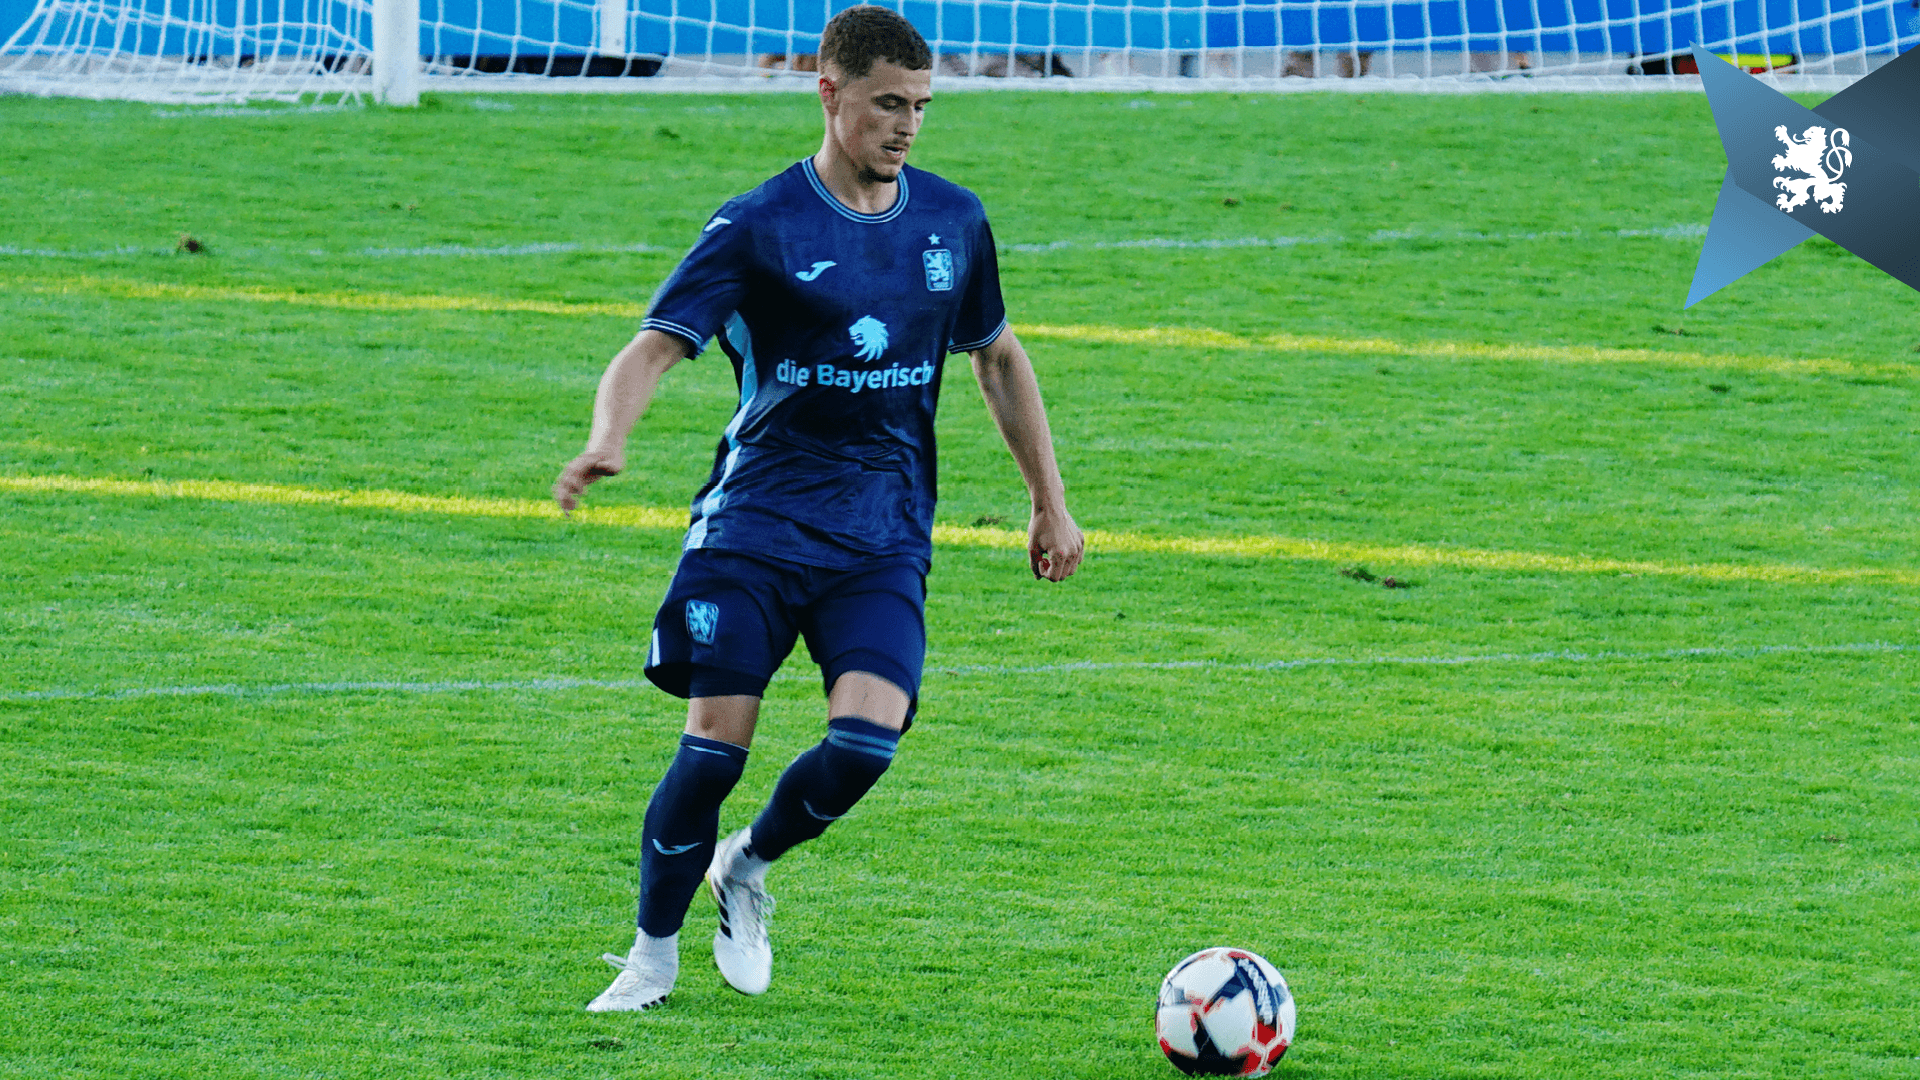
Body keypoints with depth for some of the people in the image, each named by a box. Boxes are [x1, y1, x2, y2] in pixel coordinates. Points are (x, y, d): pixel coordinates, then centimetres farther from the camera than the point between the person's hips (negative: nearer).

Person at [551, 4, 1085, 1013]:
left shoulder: (952, 219, 8)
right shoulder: (758, 227, -6)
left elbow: (997, 358, 22)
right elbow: (653, 349, -14)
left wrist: (1050, 503, 21)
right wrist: (607, 439, -35)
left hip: (884, 536, 3)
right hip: (756, 515, -3)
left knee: (866, 737, -19)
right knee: (714, 743, -11)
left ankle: (747, 868, 12)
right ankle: (652, 955, 11)